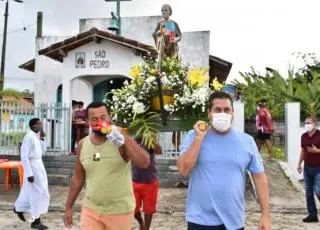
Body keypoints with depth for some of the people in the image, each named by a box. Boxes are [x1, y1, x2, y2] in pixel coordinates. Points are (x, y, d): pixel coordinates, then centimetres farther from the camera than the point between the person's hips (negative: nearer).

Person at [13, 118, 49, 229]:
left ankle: (18, 208, 44)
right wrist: (29, 173, -23)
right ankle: (36, 221, 5)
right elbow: (24, 156, -21)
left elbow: (43, 151, 16)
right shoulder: (29, 137, -18)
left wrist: (42, 139, 1)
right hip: (32, 166, -9)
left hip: (39, 165, 9)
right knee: (37, 193, -4)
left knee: (31, 191, 22)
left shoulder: (36, 136, 9)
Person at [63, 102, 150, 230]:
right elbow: (78, 178, 10)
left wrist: (123, 141, -35)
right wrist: (68, 208, 11)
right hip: (90, 210, 3)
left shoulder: (121, 138, -12)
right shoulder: (82, 145, 1)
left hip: (119, 211, -3)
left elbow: (145, 163, -25)